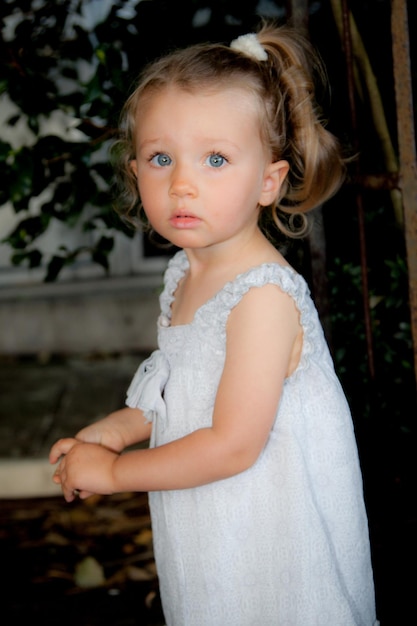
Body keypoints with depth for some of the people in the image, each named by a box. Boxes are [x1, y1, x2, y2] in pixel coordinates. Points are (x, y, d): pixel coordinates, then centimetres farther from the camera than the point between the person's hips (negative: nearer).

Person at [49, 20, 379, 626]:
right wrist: (117, 428, -1)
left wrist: (114, 472, -16)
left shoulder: (264, 296, -25)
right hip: (210, 527, 8)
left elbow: (234, 444, -25)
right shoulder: (186, 273, 2)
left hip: (269, 538, -8)